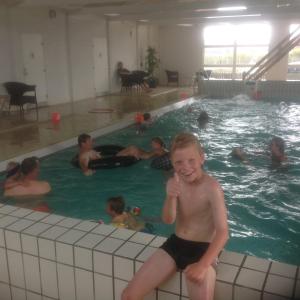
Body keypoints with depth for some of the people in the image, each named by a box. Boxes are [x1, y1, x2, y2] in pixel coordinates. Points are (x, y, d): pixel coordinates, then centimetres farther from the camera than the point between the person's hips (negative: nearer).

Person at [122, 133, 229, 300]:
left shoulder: (212, 187, -19)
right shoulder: (174, 183, -2)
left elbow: (222, 232, -23)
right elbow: (168, 220, -11)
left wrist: (203, 265, -35)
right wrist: (171, 197, -31)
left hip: (202, 249, -4)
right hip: (175, 244, 4)